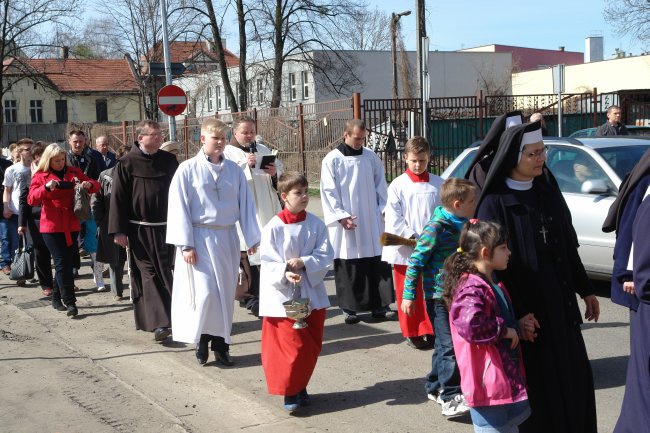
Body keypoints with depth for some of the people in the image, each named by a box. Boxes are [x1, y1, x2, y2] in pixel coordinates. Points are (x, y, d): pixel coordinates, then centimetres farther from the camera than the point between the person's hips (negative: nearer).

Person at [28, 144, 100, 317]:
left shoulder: (74, 172, 8)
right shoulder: (40, 176, 1)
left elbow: (95, 185, 9)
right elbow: (31, 199, -10)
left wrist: (89, 184, -15)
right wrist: (46, 187, -27)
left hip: (71, 225, 4)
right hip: (51, 226, -3)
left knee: (67, 262, 8)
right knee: (62, 263, -8)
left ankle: (56, 297, 22)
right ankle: (70, 302, -9)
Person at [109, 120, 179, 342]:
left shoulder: (169, 161, 6)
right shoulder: (127, 164, -4)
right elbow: (118, 198, -5)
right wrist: (119, 231, -9)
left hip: (165, 228, 4)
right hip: (139, 230, -4)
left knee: (165, 273, 10)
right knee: (148, 275, -5)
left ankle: (161, 320, 23)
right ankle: (159, 323, -9)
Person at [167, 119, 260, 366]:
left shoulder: (233, 170, 5)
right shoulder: (188, 169, -5)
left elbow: (246, 204, 6)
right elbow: (179, 208, -6)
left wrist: (252, 237, 1)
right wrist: (186, 244, -11)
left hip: (227, 238, 4)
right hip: (200, 237, -4)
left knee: (225, 293, 8)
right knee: (205, 292, -11)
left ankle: (220, 344, 20)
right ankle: (202, 340, 10)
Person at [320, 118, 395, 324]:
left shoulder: (371, 157, 6)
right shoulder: (332, 160, -4)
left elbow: (380, 186, 12)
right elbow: (329, 192, -5)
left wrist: (382, 210, 3)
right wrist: (341, 216, -12)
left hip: (371, 221, 3)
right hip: (346, 223, -3)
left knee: (377, 265, 4)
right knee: (348, 267, 2)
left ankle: (379, 306, 12)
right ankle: (349, 308, 12)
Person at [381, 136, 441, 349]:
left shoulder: (438, 184, 3)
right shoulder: (398, 185, -2)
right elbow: (393, 219, -6)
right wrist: (413, 237, -14)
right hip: (405, 249, -1)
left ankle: (428, 330, 20)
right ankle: (411, 333, 18)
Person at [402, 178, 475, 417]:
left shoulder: (461, 226, 8)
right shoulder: (436, 228, -18)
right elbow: (416, 261, -16)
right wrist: (409, 295, -15)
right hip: (438, 296, -8)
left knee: (444, 345, 17)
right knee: (449, 346, -11)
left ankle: (434, 387, 31)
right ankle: (451, 398, -8)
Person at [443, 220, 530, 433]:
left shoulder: (493, 284, 13)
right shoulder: (472, 288, -21)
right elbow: (469, 324, -38)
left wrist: (518, 326, 14)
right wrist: (504, 330, -25)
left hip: (508, 376, 10)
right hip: (488, 382, -10)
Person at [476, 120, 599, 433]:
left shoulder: (548, 191, 7)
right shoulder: (495, 203, -12)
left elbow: (568, 247, 14)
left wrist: (585, 290, 14)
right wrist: (517, 312, -19)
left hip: (560, 301, 6)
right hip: (526, 306, -6)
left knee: (573, 378, 13)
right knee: (534, 383, 1)